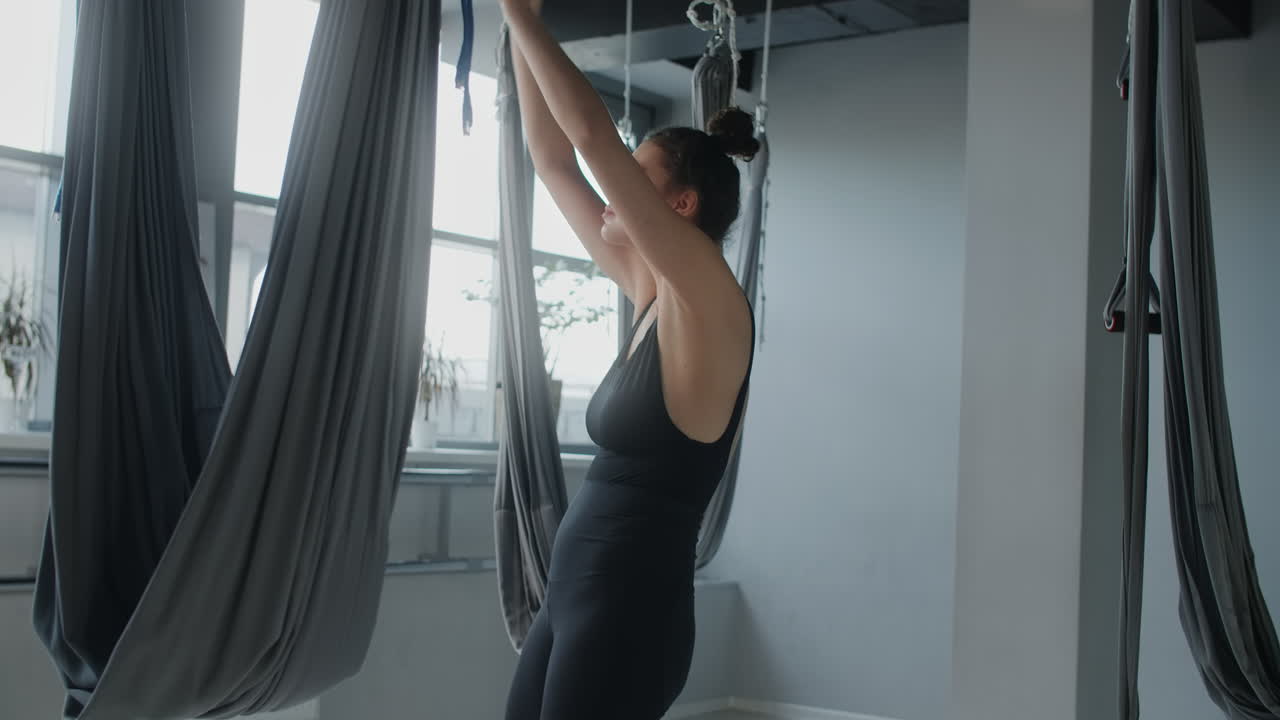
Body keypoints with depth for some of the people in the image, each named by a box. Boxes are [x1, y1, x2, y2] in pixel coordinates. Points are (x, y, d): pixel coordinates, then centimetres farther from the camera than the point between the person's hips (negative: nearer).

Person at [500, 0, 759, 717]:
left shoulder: (711, 302, -13)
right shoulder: (653, 295, 9)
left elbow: (595, 135, -20)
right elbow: (556, 161, 15)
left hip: (631, 610, -8)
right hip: (573, 598, 8)